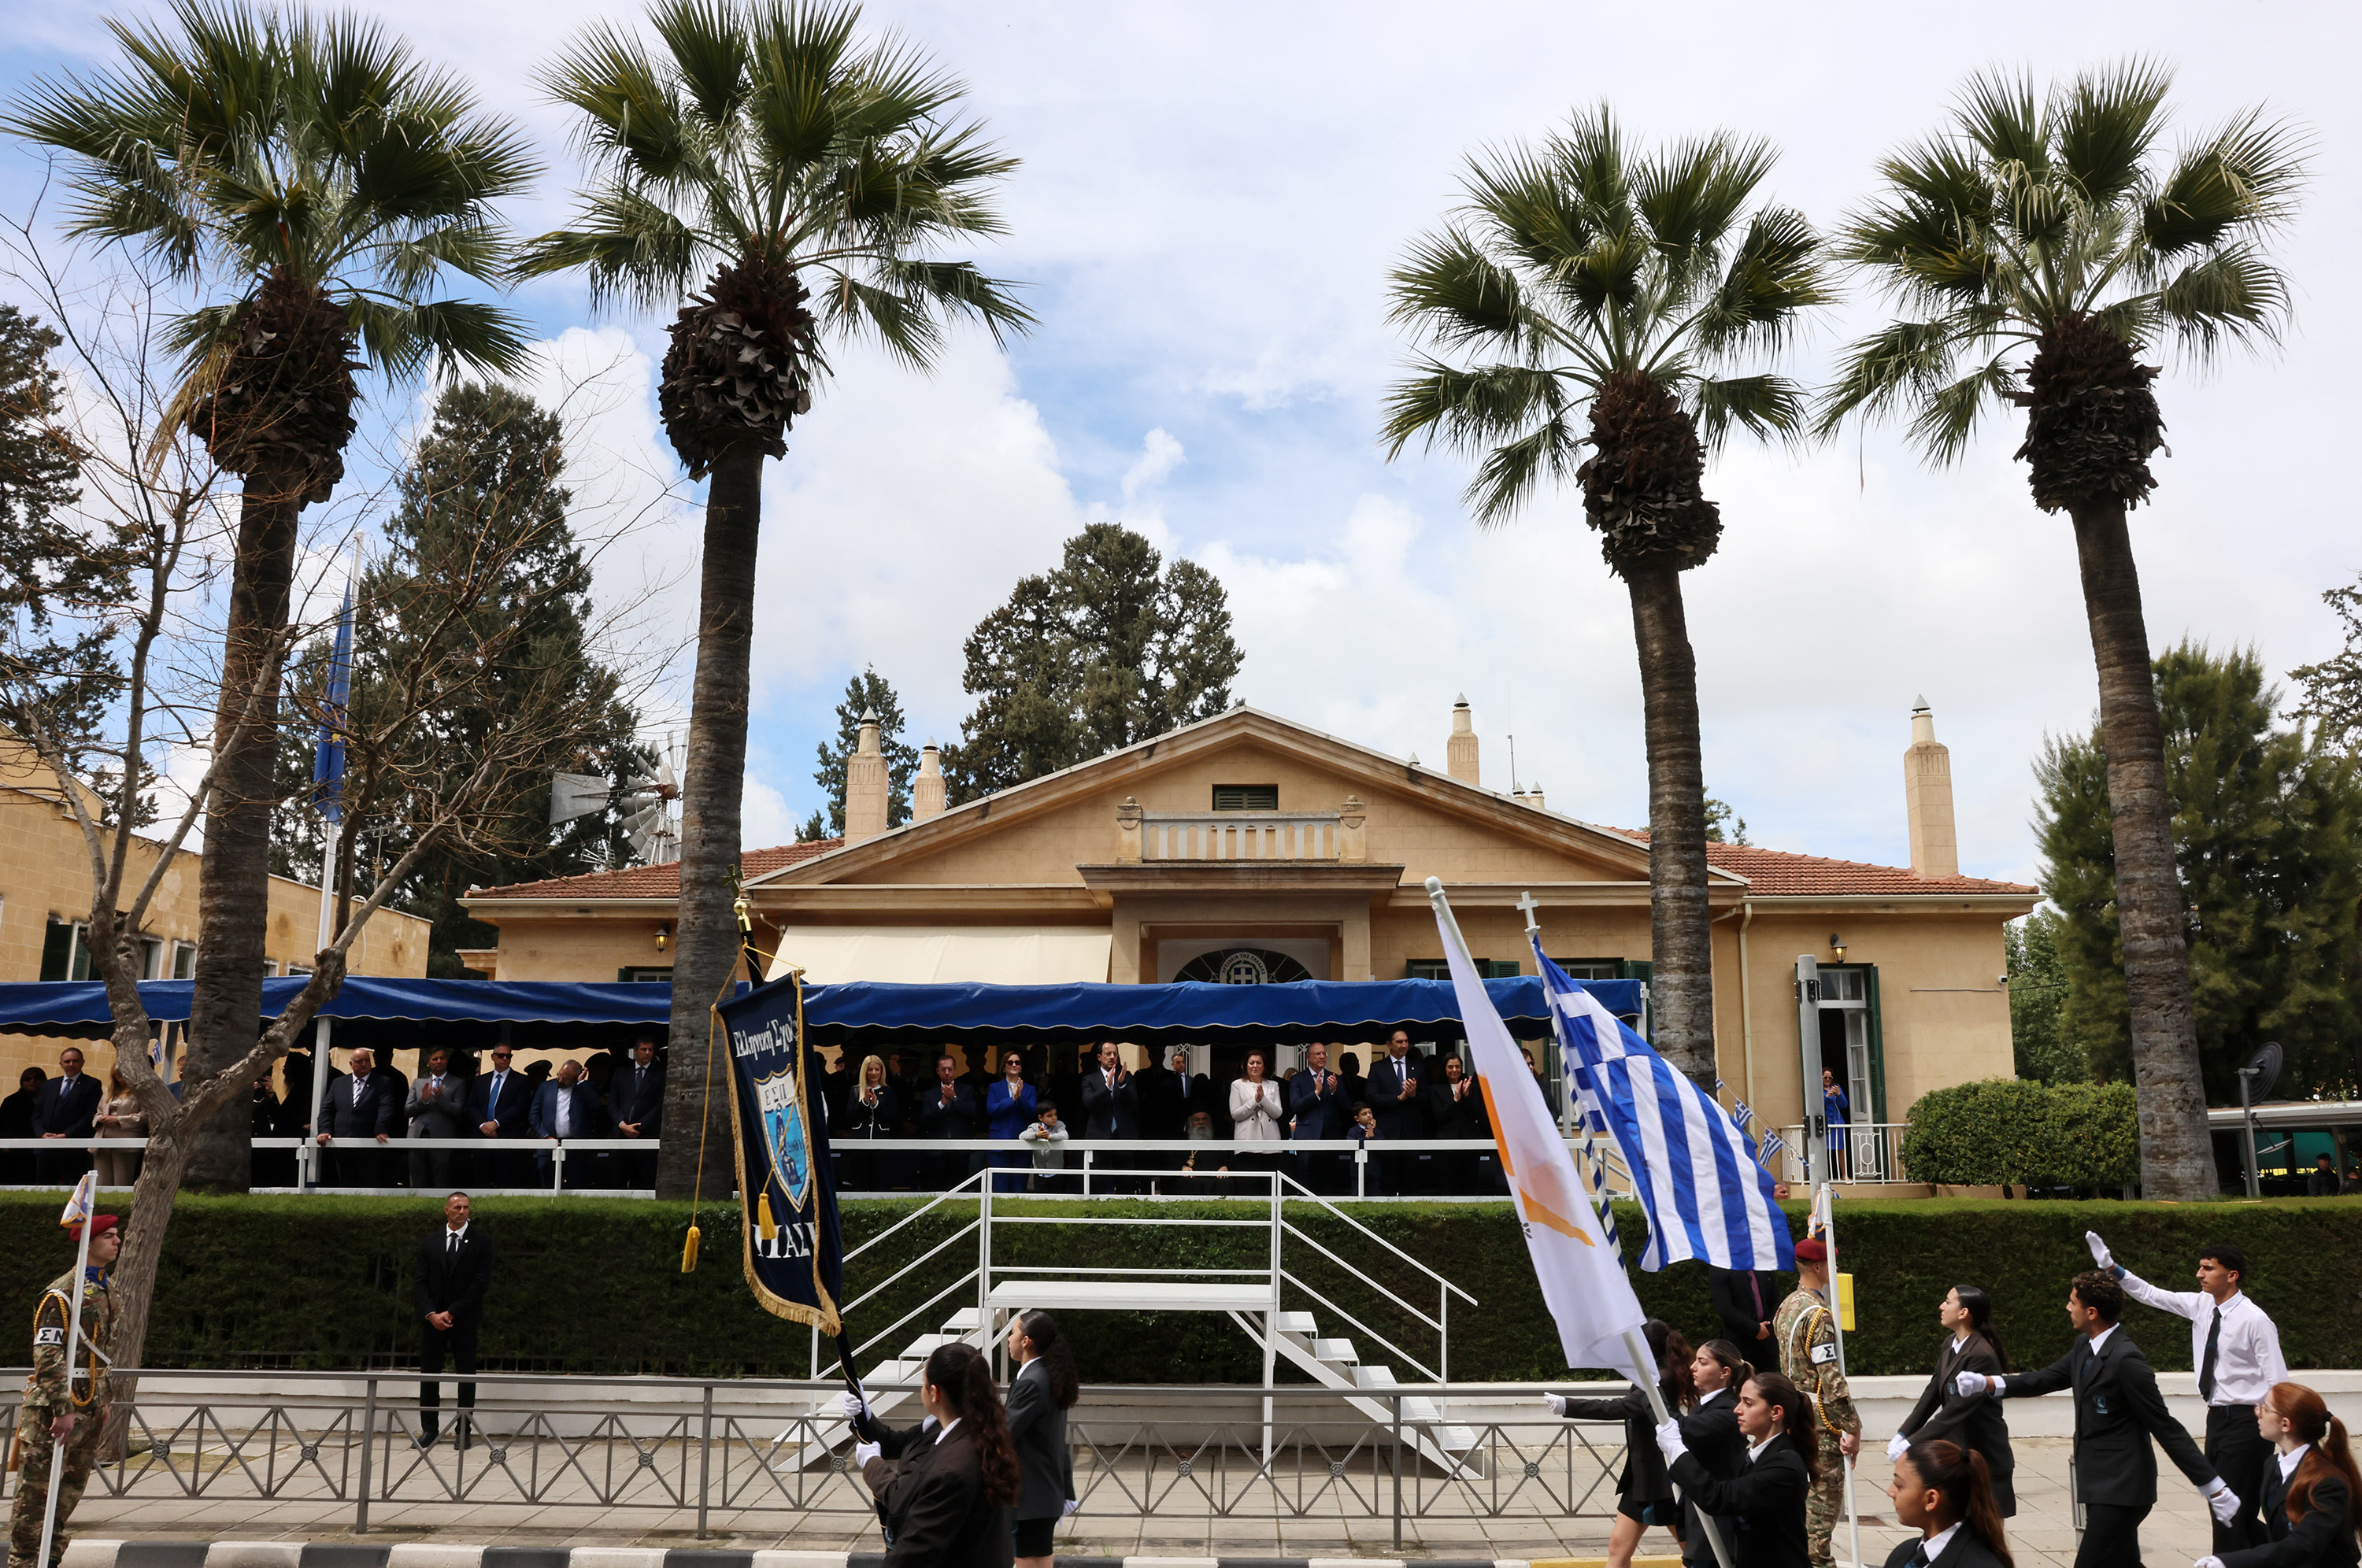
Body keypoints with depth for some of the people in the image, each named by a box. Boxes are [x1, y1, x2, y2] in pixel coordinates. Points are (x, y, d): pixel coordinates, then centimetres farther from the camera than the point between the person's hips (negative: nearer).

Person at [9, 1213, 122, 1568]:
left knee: (72, 1487, 12)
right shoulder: (62, 1293, -14)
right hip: (56, 1405, -8)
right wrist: (63, 1409, -22)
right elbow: (47, 1355, -18)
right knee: (37, 1489, -1)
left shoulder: (108, 1290, 13)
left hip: (89, 1405, 8)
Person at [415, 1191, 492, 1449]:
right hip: (432, 1317, 2)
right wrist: (432, 1313, -9)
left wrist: (451, 1313, -11)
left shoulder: (481, 1242, 0)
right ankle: (429, 1428, 10)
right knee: (429, 1373, 2)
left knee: (466, 1375, 0)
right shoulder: (429, 1241, 9)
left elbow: (481, 1282, -6)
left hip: (464, 1319, -2)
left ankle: (462, 1430, 4)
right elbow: (421, 1281, 5)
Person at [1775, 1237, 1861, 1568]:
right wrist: (1853, 1428, -17)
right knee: (1827, 1490, -1)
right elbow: (1831, 1378, -21)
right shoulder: (1818, 1315, -19)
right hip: (1820, 1416, -9)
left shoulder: (1786, 1307, 10)